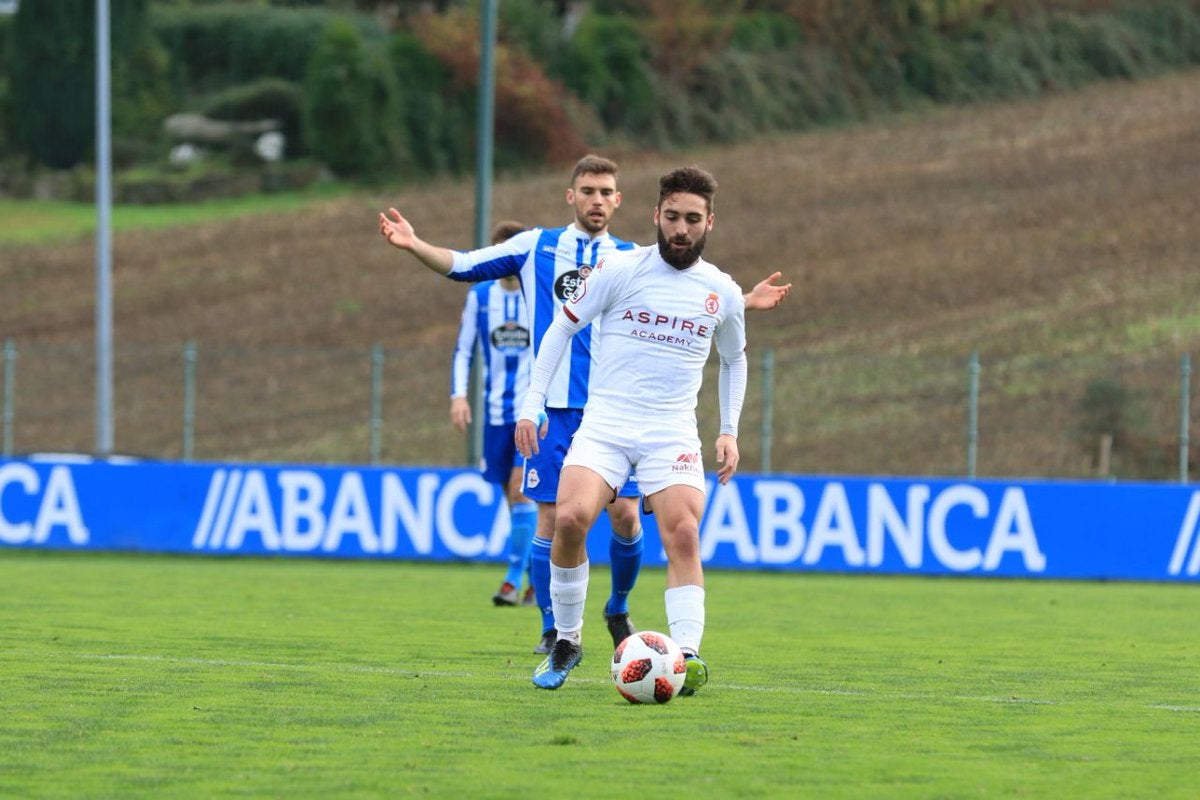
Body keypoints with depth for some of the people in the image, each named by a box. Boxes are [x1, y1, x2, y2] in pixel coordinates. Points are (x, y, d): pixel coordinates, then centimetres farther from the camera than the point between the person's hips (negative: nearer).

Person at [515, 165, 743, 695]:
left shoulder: (722, 292, 7)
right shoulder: (620, 269, -1)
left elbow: (734, 360, 25)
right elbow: (561, 328, 6)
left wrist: (729, 431, 15)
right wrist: (532, 406, -1)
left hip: (673, 432, 2)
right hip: (604, 424, -1)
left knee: (683, 535, -21)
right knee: (570, 518, -23)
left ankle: (687, 654, -25)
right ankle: (566, 641, -4)